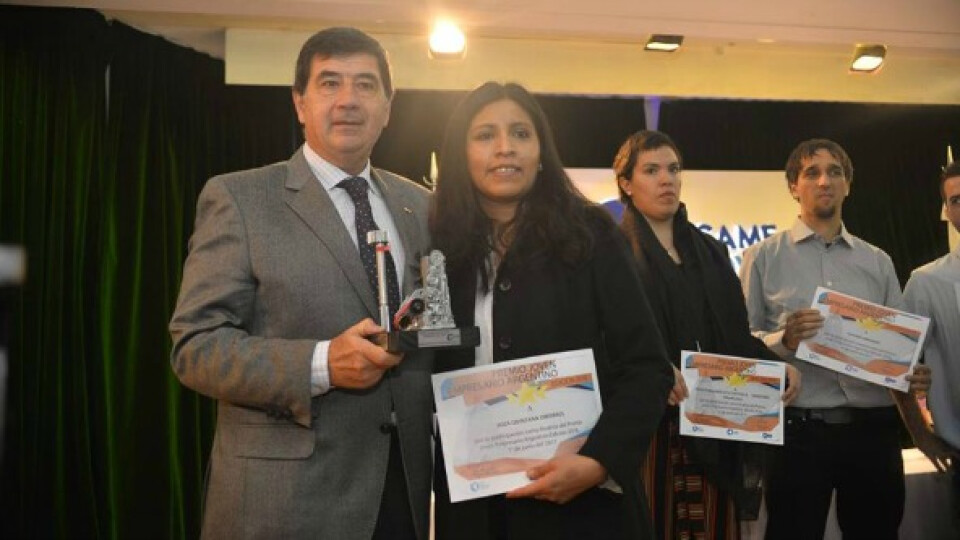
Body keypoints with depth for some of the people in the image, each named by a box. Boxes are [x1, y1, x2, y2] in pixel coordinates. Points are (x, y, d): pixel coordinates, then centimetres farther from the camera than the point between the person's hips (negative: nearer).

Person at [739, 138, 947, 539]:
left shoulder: (878, 262, 11)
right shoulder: (764, 257, 1)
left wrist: (918, 428, -2)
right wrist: (783, 340, -22)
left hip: (874, 429, 4)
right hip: (798, 430, -3)